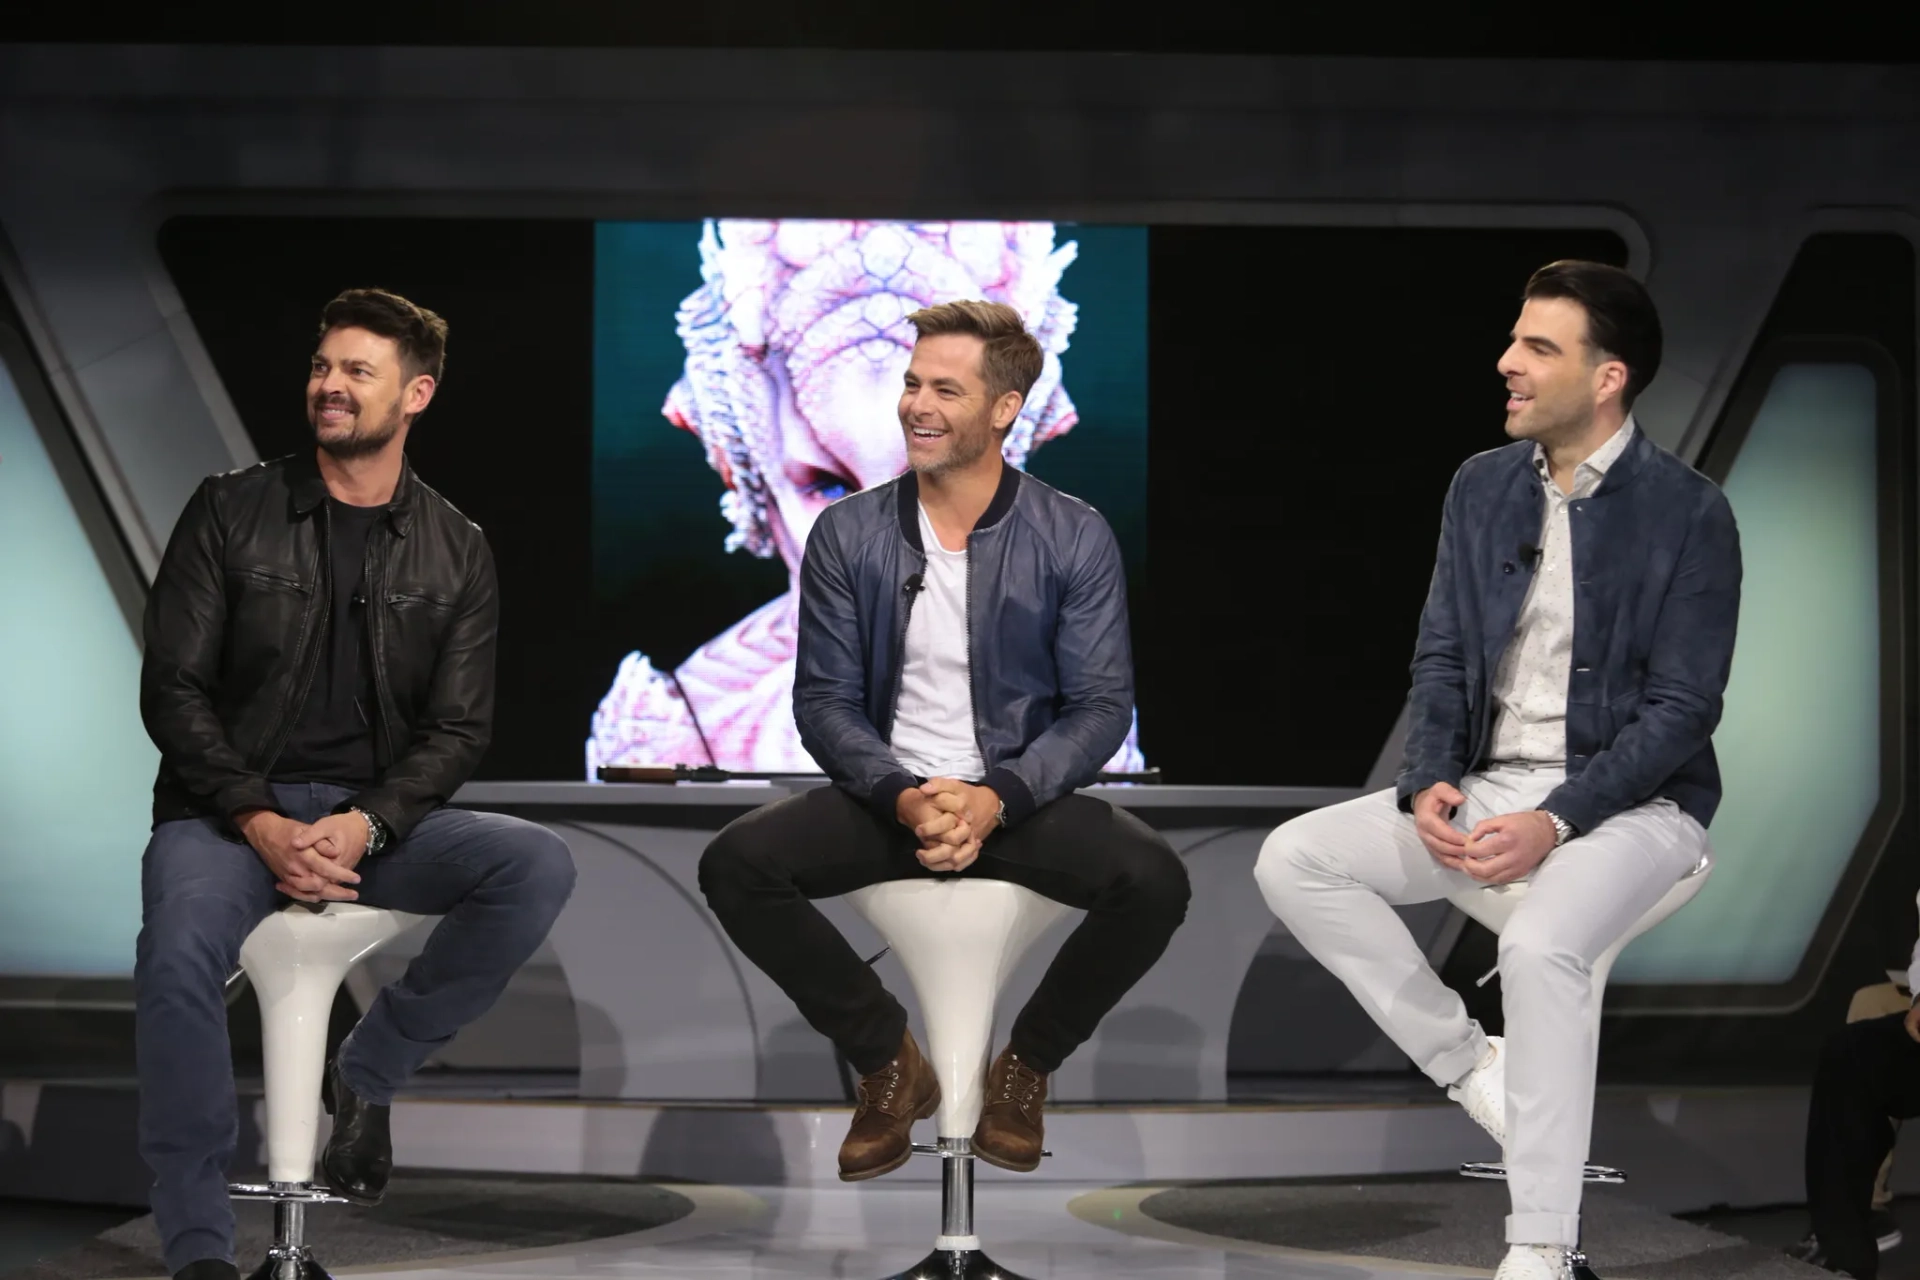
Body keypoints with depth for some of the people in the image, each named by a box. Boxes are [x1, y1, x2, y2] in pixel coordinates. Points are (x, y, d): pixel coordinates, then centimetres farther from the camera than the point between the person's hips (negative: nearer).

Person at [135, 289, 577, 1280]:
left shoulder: (455, 554, 8)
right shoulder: (232, 512, 4)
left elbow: (457, 728, 3)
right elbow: (172, 690, -1)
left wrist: (366, 826, -17)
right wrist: (259, 823, -16)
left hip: (376, 818, 2)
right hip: (228, 810, -2)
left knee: (538, 867, -25)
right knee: (178, 954, -34)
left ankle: (367, 1071, -6)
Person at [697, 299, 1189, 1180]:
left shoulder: (1075, 539, -3)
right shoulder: (847, 535, 0)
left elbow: (1101, 704, -5)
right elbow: (824, 699, -1)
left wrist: (997, 801, -22)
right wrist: (904, 798, -20)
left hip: (1020, 799, -1)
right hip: (889, 797, 1)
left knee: (1153, 882, -29)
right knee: (735, 865, -24)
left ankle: (1025, 1065, 1)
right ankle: (889, 1063, -2)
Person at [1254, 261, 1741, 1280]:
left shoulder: (1688, 513, -11)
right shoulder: (1482, 486, 7)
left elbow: (1681, 708, -13)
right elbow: (1441, 657, 9)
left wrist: (1554, 821, -24)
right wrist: (1430, 783, -10)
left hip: (1630, 798, -6)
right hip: (1488, 786, 6)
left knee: (1539, 946, -36)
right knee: (1292, 861, -12)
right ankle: (1467, 1063, -2)